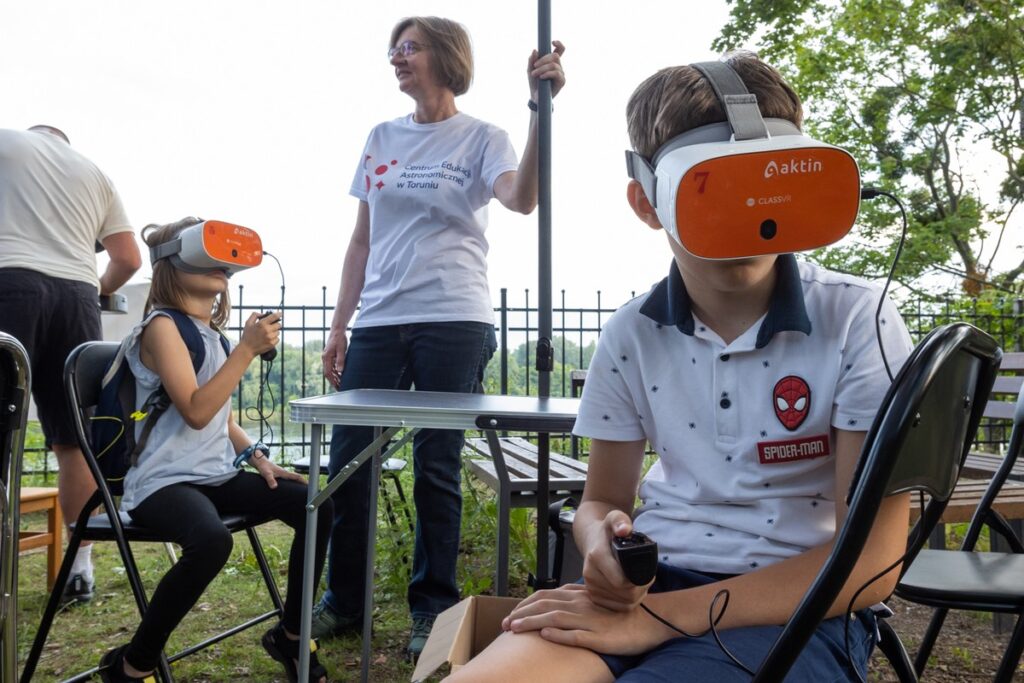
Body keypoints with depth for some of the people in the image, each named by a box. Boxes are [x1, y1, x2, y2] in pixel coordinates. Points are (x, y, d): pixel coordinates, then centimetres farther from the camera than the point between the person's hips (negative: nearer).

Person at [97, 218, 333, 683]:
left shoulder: (211, 332, 14)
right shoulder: (161, 326, -10)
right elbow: (196, 412, -21)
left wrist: (259, 458, 7)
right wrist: (248, 348, -21)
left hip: (218, 475, 8)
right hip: (165, 482, -8)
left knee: (315, 506, -8)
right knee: (212, 540, -38)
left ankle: (290, 635, 9)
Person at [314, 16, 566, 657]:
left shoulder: (481, 138, 4)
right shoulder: (381, 139, 16)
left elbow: (522, 198, -18)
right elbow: (361, 242, 15)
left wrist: (540, 107, -27)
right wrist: (339, 327, 11)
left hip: (453, 322, -4)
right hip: (378, 322, 5)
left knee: (436, 467, 1)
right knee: (347, 460, 4)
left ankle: (434, 610, 16)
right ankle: (343, 601, 21)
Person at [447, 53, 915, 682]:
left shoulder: (858, 323, -8)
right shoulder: (633, 335, 2)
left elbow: (871, 563, -12)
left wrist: (660, 618, -17)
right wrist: (605, 545, -12)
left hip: (795, 611, -2)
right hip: (650, 581, 3)